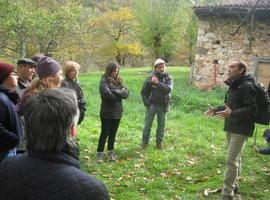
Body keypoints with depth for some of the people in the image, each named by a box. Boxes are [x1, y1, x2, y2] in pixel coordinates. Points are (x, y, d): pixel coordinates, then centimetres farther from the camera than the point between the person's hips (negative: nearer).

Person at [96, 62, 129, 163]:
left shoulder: (118, 81, 10)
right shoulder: (104, 81, -10)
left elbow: (126, 93, 1)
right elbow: (107, 94, -23)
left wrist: (115, 91, -16)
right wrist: (120, 94, -10)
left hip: (117, 112, 6)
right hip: (107, 112, -6)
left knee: (113, 133, 14)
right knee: (105, 133, -1)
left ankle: (111, 151, 25)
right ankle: (100, 153, 8)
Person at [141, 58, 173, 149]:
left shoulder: (168, 78, -4)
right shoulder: (150, 78, -6)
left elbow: (168, 89, -22)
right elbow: (144, 91, 1)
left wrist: (158, 83, -29)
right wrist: (146, 102, -8)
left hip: (163, 106, 1)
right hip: (152, 104, -1)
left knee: (161, 125, 10)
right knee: (148, 124, 5)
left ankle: (159, 142, 22)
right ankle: (144, 141, 17)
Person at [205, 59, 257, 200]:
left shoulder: (247, 86, -17)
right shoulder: (233, 85, 13)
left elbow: (251, 109, -23)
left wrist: (231, 113, -32)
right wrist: (216, 110, 13)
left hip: (241, 129, -9)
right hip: (231, 127, 9)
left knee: (231, 160, -10)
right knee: (235, 158, 19)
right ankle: (234, 186, 32)